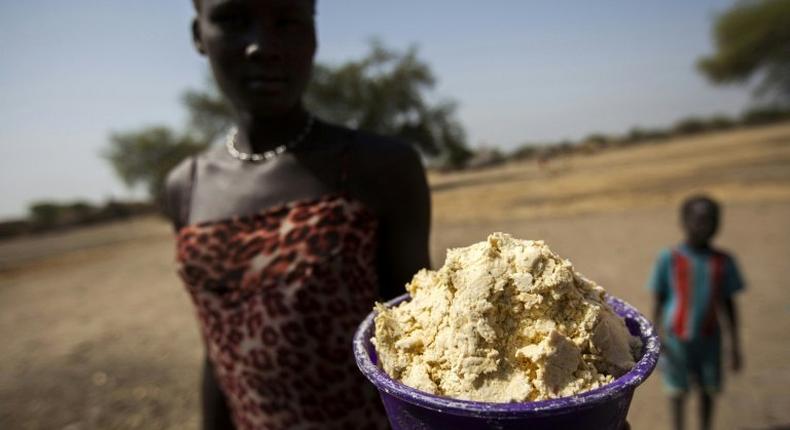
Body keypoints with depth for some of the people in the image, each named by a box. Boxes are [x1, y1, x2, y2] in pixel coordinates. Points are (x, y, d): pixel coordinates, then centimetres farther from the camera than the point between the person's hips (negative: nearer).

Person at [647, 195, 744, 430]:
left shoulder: (723, 261, 0)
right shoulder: (669, 259, -8)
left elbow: (728, 304, 7)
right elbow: (658, 300, -3)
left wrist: (735, 345, 8)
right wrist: (656, 338, -5)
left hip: (709, 337, 3)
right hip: (677, 337, -3)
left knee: (708, 388, 14)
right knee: (678, 389, 6)